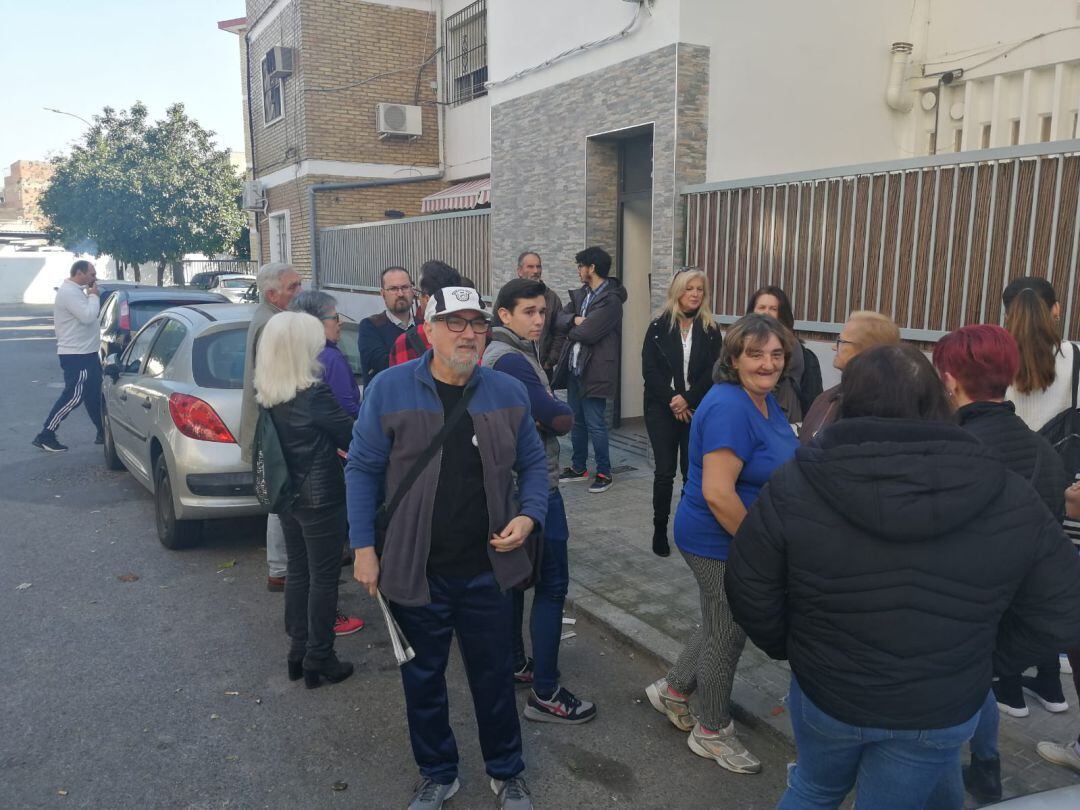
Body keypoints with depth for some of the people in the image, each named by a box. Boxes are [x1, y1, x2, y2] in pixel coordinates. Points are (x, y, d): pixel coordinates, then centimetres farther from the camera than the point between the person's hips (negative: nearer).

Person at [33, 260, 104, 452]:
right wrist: (94, 296, -15)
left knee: (94, 394, 13)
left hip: (85, 353, 11)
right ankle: (45, 436, -4)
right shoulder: (69, 292, -17)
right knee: (73, 396, -9)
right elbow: (88, 317, -25)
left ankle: (103, 433, 20)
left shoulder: (75, 290, 16)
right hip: (77, 355, -11)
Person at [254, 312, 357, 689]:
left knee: (297, 571, 19)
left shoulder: (265, 394, 0)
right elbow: (350, 436, -13)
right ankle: (318, 660, 16)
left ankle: (298, 651, 30)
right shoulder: (315, 394, -22)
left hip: (286, 495, 7)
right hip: (320, 498, -7)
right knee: (323, 578, 6)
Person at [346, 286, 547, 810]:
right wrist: (364, 546, -7)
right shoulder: (389, 389, -9)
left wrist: (529, 515, -9)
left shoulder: (509, 392, -1)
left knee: (494, 675, 16)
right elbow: (363, 468, -4)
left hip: (488, 570, 2)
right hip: (415, 571, -1)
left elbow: (533, 463, 8)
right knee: (423, 679, 16)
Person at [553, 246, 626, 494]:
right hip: (574, 368, 9)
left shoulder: (610, 300, -15)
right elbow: (559, 319, 6)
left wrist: (570, 330, -2)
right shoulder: (581, 294, 13)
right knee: (576, 421, 16)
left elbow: (586, 333, -22)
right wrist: (575, 320, -14)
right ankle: (578, 467, 30)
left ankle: (604, 473, 11)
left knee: (595, 424, -3)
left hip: (594, 371, -8)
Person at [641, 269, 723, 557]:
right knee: (665, 472, 0)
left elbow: (712, 372, -2)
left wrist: (687, 399, -14)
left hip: (696, 410, 1)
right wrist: (671, 400, -13)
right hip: (662, 409, -1)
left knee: (693, 472, 0)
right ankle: (660, 529, 11)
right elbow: (649, 369, -4)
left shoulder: (710, 330, 5)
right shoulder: (659, 327, 2)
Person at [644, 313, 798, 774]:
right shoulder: (729, 408, -26)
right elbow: (717, 494, -31)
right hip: (721, 542, -9)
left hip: (741, 538, 9)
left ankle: (672, 690, 44)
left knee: (723, 625, 24)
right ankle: (712, 734, 32)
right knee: (728, 635, 9)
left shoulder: (765, 400, 4)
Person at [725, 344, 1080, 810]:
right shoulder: (1009, 499, -12)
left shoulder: (795, 486, -18)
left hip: (826, 692, -1)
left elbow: (751, 595, -11)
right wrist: (984, 660, 10)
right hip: (941, 711, 2)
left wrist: (788, 647, 8)